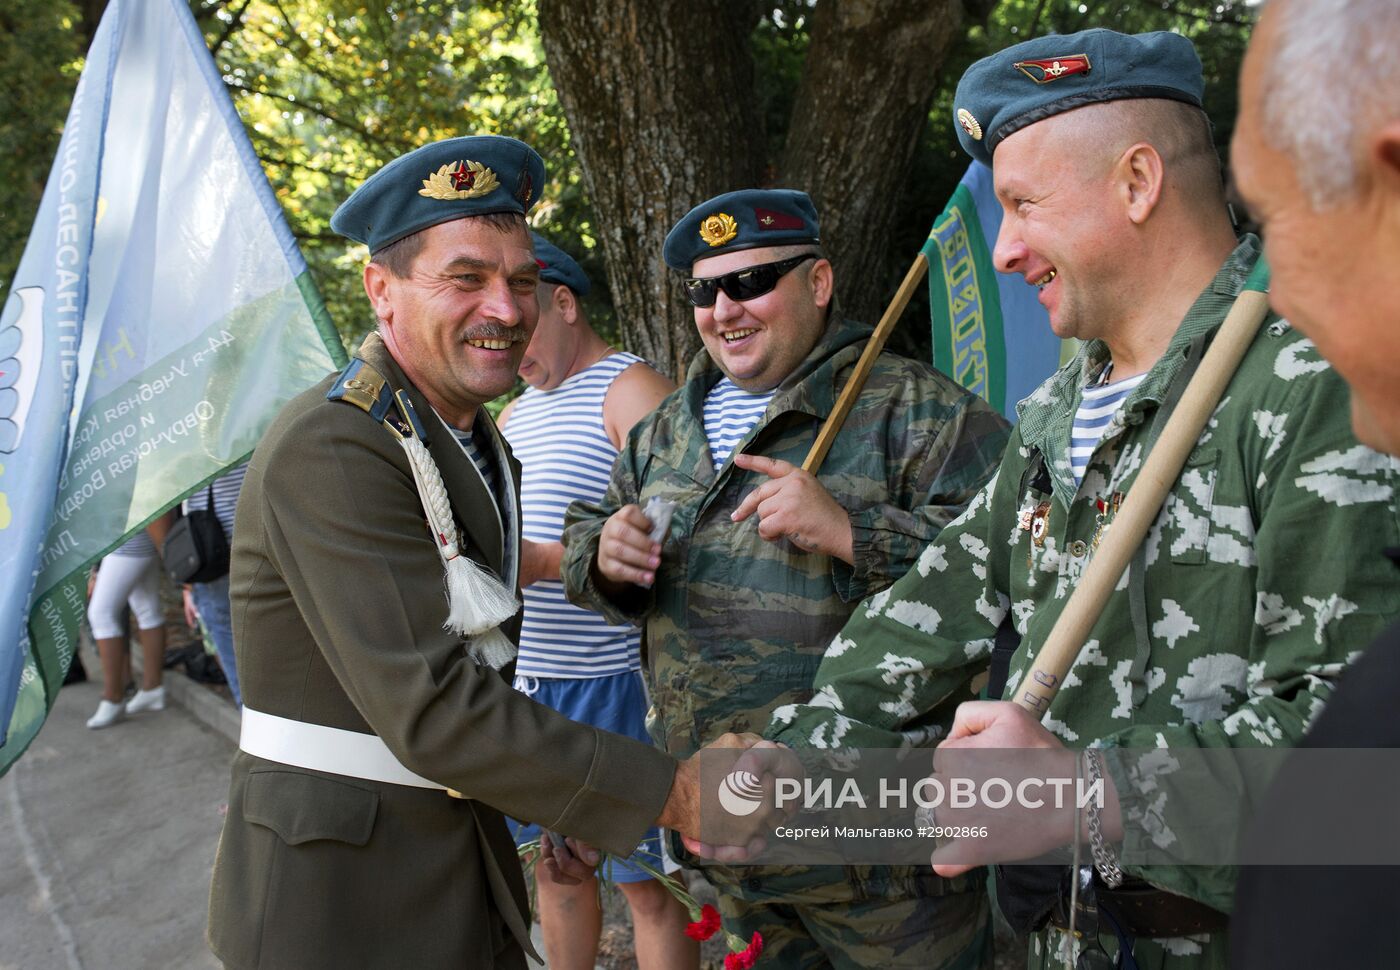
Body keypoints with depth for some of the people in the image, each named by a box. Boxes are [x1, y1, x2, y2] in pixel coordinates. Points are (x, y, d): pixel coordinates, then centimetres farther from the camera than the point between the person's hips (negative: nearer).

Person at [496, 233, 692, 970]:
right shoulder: (513, 415, 17)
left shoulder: (633, 392, -9)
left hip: (610, 682, -7)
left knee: (644, 880, 4)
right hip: (525, 677, 8)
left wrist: (544, 560, -23)